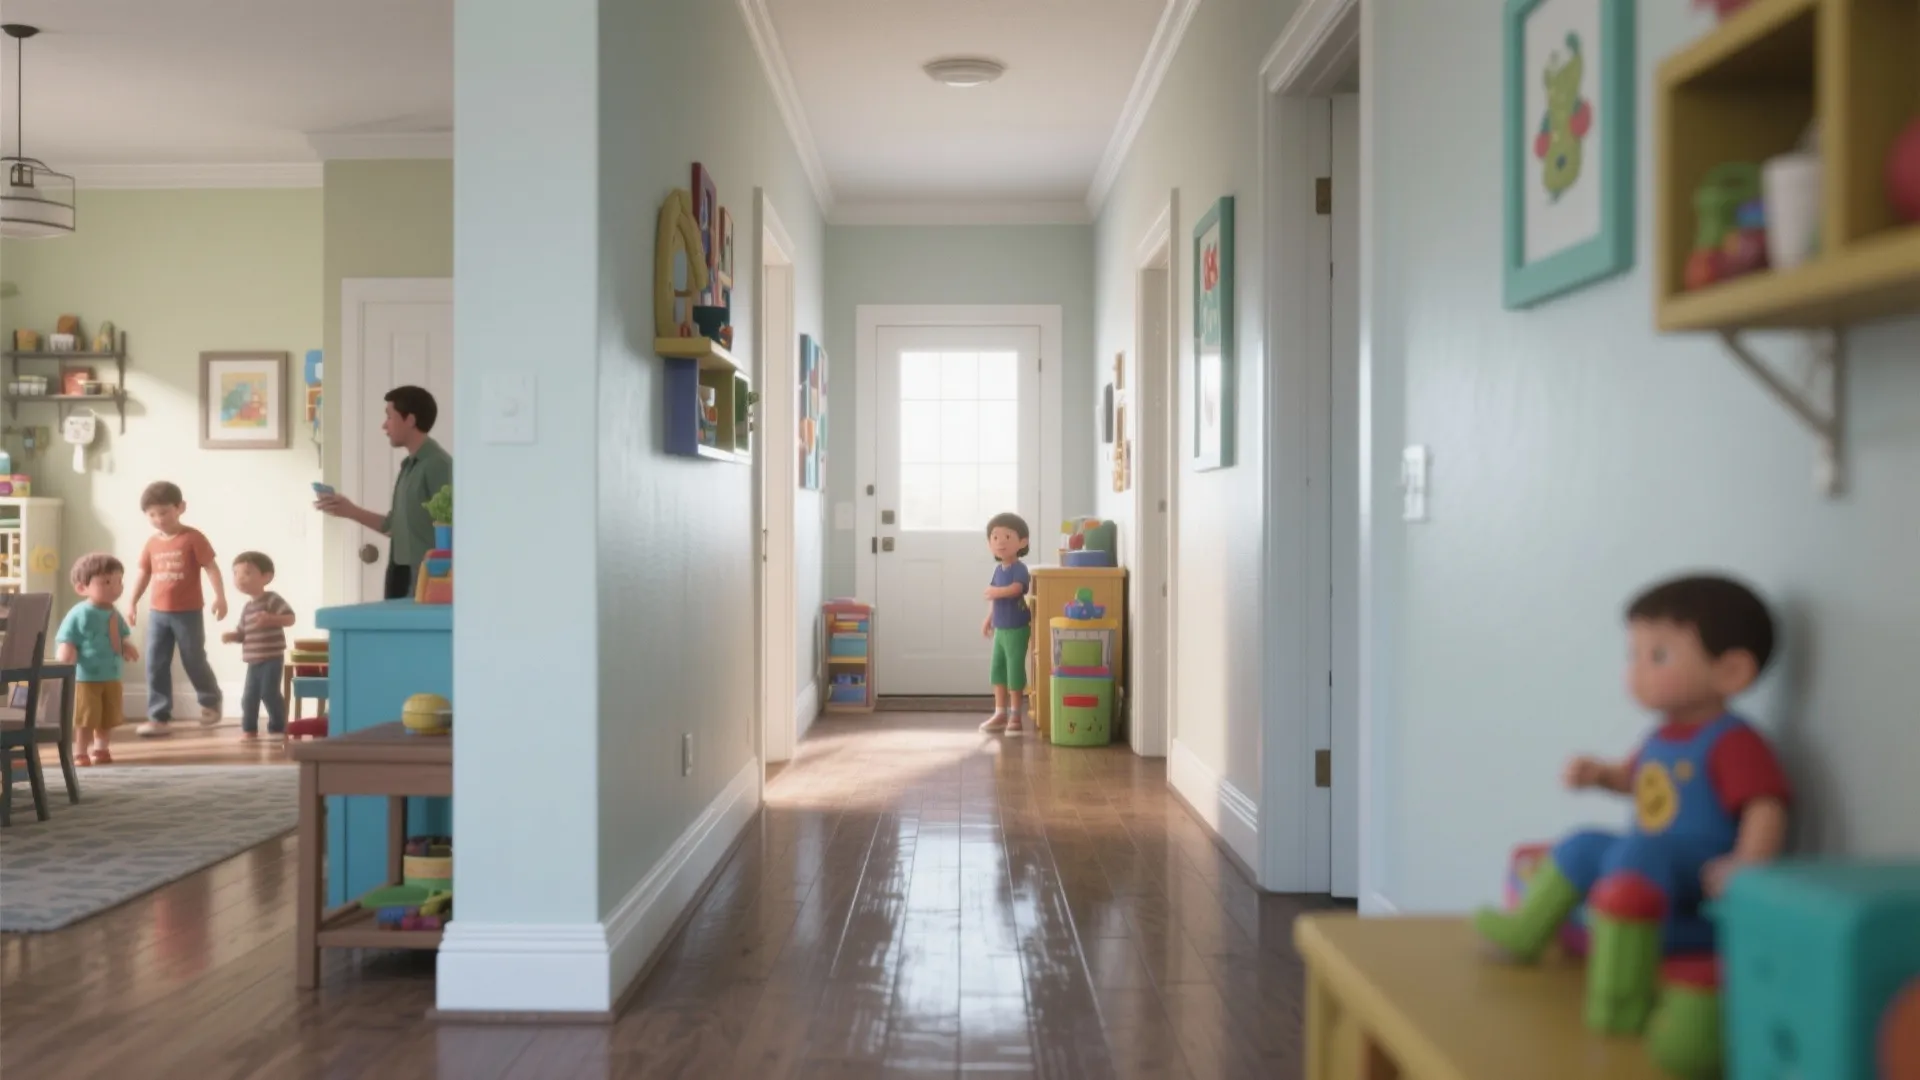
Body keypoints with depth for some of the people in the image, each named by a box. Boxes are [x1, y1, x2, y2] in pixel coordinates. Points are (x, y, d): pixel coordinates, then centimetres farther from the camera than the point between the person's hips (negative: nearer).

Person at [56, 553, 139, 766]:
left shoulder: (114, 614, 6)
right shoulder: (79, 614, -16)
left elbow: (124, 635, 18)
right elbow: (66, 640, -16)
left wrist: (127, 647, -2)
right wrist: (66, 653, -35)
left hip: (112, 677, 7)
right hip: (85, 677, -7)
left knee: (109, 718, 15)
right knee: (85, 718, -1)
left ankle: (101, 749, 31)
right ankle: (80, 753, 10)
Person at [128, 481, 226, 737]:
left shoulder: (193, 538, -9)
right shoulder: (152, 543, 7)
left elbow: (211, 568, -10)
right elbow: (144, 574, 16)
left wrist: (220, 597, -19)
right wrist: (133, 602, 14)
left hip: (188, 612, -5)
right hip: (158, 613, 5)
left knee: (194, 661, 6)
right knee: (155, 666, 2)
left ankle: (211, 701, 30)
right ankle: (159, 717, 6)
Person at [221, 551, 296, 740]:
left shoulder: (272, 599, -9)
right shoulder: (247, 607, 14)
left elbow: (290, 618, -19)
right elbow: (243, 633, 17)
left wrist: (270, 619, -33)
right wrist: (232, 636, -3)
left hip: (272, 658, -8)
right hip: (254, 660, 8)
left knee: (269, 693, -9)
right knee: (249, 696, 10)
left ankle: (278, 728, 1)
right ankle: (249, 730, 20)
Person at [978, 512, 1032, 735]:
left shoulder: (1019, 569, -16)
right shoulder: (998, 569, 9)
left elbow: (1014, 589, -33)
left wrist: (995, 592, -18)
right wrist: (989, 620, 16)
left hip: (1016, 629, -8)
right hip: (1000, 629, 8)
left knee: (1015, 669, -3)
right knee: (997, 669, 12)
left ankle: (1015, 716, 5)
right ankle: (1000, 713, 20)